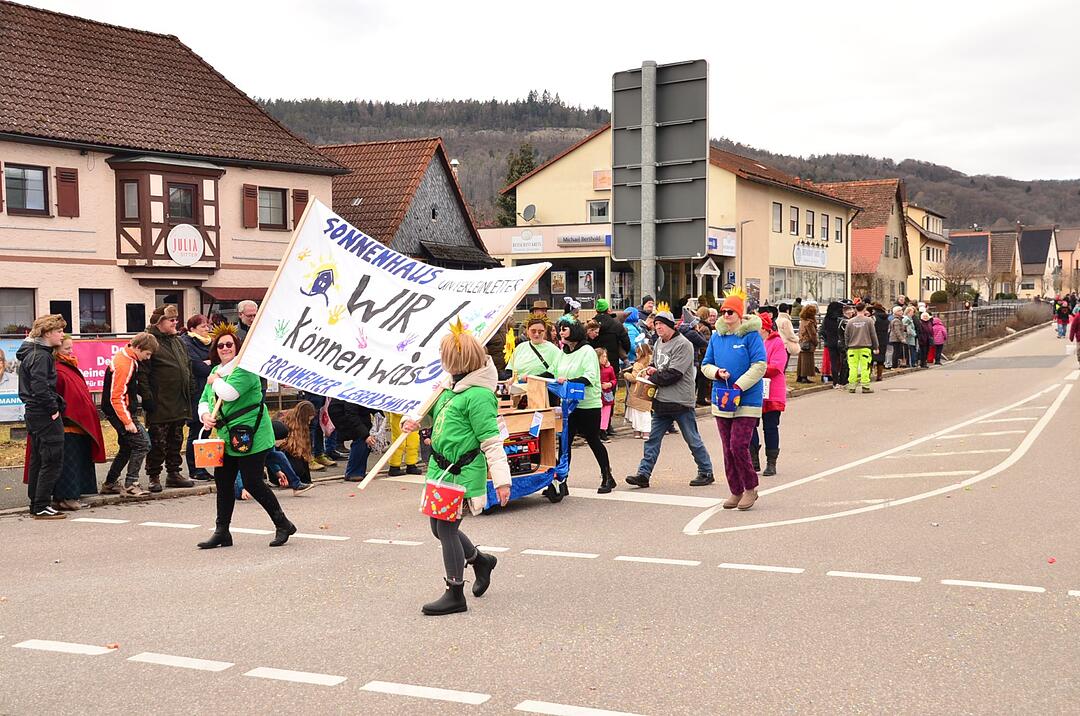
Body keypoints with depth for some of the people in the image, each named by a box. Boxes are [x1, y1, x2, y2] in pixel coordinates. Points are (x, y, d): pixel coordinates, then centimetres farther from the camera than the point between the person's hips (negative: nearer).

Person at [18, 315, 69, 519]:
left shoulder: (31, 353, 16)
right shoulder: (41, 356, -16)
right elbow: (40, 387, -25)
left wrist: (57, 402, 13)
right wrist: (53, 408, -16)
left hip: (33, 412, 11)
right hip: (45, 415, -11)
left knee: (37, 459, 14)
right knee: (52, 460, -7)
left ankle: (35, 505, 20)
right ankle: (41, 507, -6)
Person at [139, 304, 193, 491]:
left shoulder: (178, 341, 16)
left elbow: (188, 367, 24)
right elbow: (142, 373, -15)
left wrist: (190, 391, 17)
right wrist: (147, 398, -20)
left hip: (180, 404, 8)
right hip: (160, 404, -8)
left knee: (176, 441, 14)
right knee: (158, 442, -2)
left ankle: (174, 473, 23)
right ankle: (154, 477, 7)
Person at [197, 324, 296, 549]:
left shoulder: (244, 369, -12)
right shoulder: (216, 370, 16)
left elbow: (229, 393, -27)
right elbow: (204, 399, 19)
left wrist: (215, 380, -7)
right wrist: (205, 415, -3)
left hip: (250, 437, -8)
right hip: (226, 438, 9)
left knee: (252, 483, -6)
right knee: (222, 482, 9)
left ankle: (283, 524, 9)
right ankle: (222, 532, 18)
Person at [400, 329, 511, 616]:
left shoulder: (478, 396, -18)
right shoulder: (451, 388, 10)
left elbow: (492, 442, -19)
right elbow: (432, 412, 27)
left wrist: (501, 480, -21)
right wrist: (413, 421, 5)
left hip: (463, 474, -10)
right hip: (441, 470, 10)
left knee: (446, 528, -4)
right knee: (439, 527, 18)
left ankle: (455, 595, 8)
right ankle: (481, 560, 40)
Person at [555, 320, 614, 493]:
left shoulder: (587, 351, -10)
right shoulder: (563, 353, 11)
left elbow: (590, 377, -20)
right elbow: (557, 375, 17)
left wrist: (569, 381, -30)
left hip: (588, 405, -6)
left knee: (594, 441, 4)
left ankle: (607, 477, 18)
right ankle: (561, 481, 7)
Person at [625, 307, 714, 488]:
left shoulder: (683, 344, -15)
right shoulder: (659, 343, 11)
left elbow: (673, 374, -21)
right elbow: (655, 364, 25)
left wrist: (652, 377, -10)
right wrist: (651, 370, 0)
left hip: (681, 401, -8)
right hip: (662, 400, 8)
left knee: (692, 440, 3)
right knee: (653, 438, 4)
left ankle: (706, 473, 16)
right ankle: (643, 474, 5)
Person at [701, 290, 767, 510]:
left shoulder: (751, 335, -8)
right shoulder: (716, 337, 9)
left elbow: (760, 366, -13)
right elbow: (705, 365, 14)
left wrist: (739, 386, -19)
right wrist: (717, 372, -8)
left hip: (747, 401, -6)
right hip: (722, 401, 6)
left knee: (738, 445, -12)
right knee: (728, 448, 9)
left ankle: (751, 488, 7)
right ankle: (735, 491, 20)